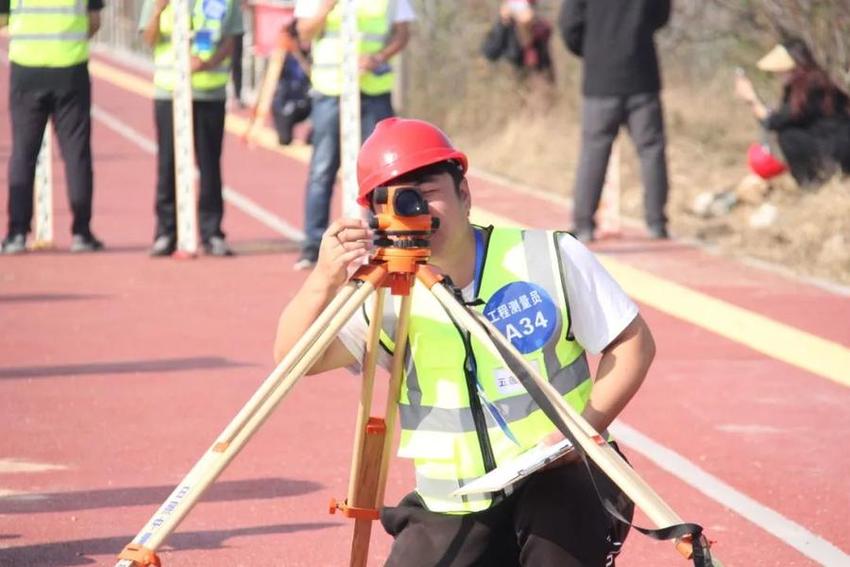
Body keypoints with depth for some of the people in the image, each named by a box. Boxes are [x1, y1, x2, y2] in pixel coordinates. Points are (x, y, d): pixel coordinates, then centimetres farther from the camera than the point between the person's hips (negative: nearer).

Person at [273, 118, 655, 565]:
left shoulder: (549, 259, -7)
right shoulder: (388, 296, -4)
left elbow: (633, 343, -2)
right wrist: (323, 281, -35)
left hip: (560, 482, -2)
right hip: (451, 511, 2)